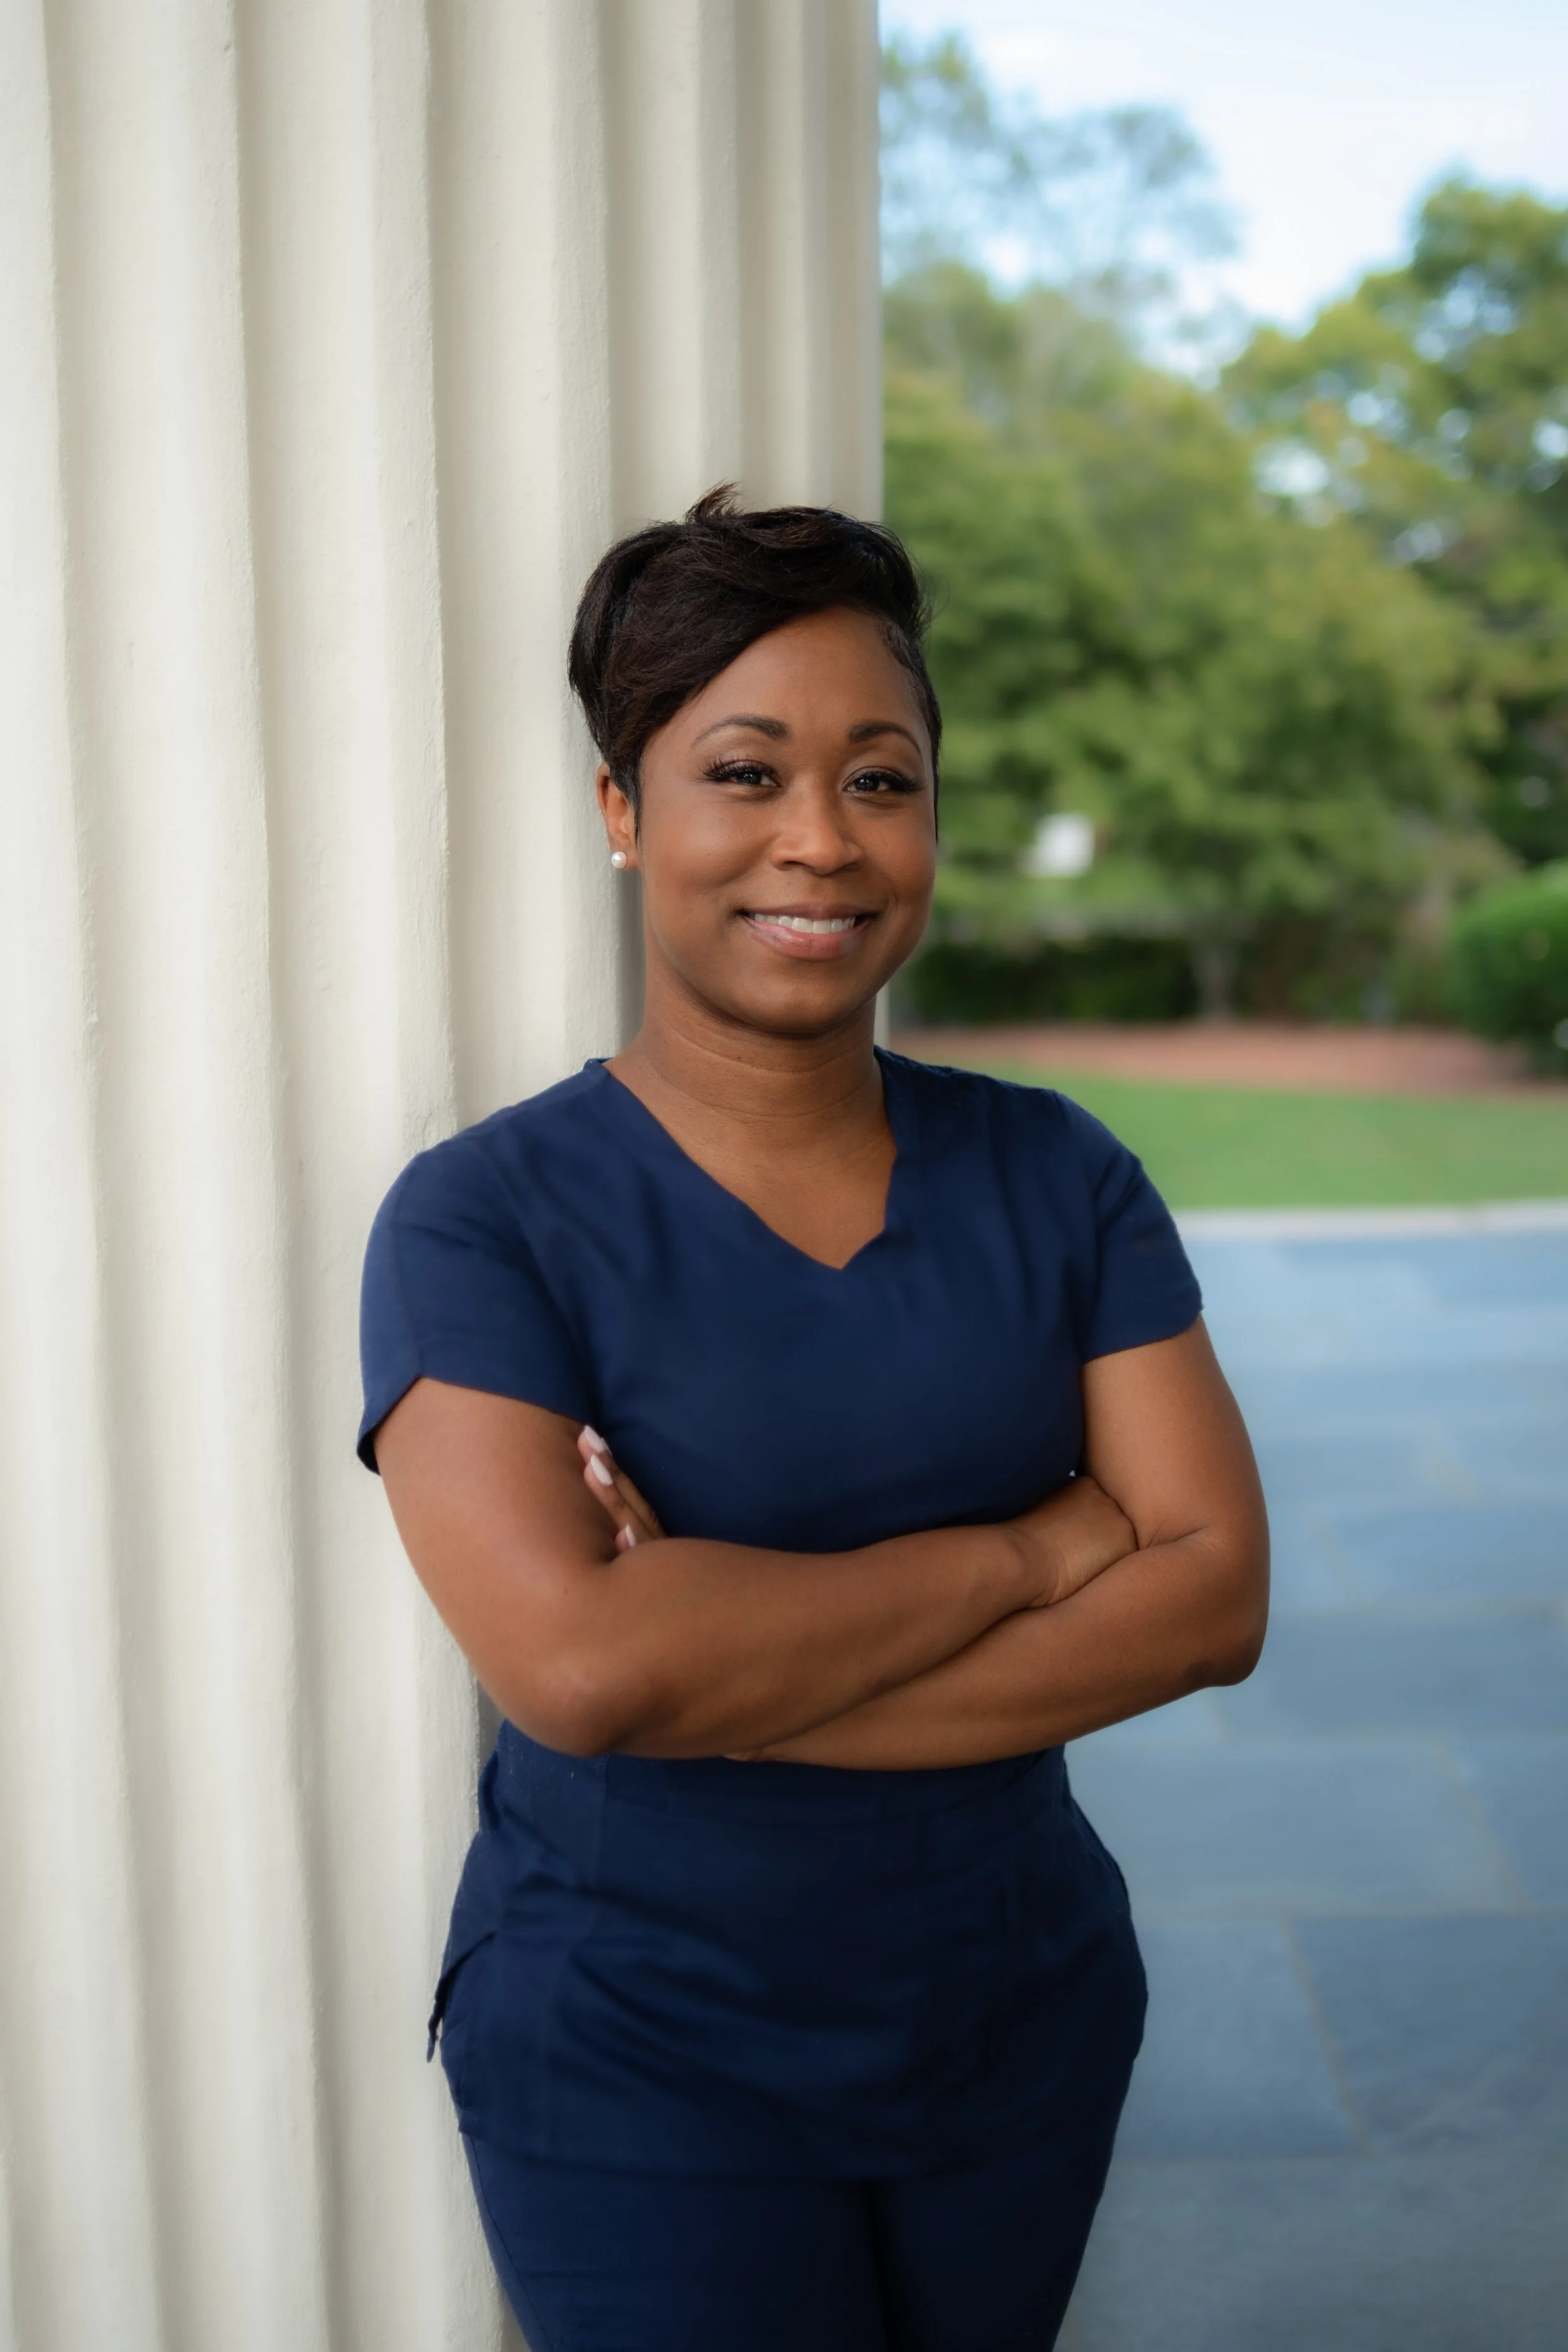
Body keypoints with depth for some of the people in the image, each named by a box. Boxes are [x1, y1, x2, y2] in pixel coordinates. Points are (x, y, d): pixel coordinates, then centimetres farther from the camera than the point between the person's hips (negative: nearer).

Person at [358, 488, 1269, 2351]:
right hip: (642, 2057, -4)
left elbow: (1214, 1597, -11)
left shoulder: (1054, 1175, -3)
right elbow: (575, 1661, -28)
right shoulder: (484, 1217, -14)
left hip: (1025, 2013, 4)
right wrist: (1027, 1548, -18)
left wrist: (731, 1679, -21)